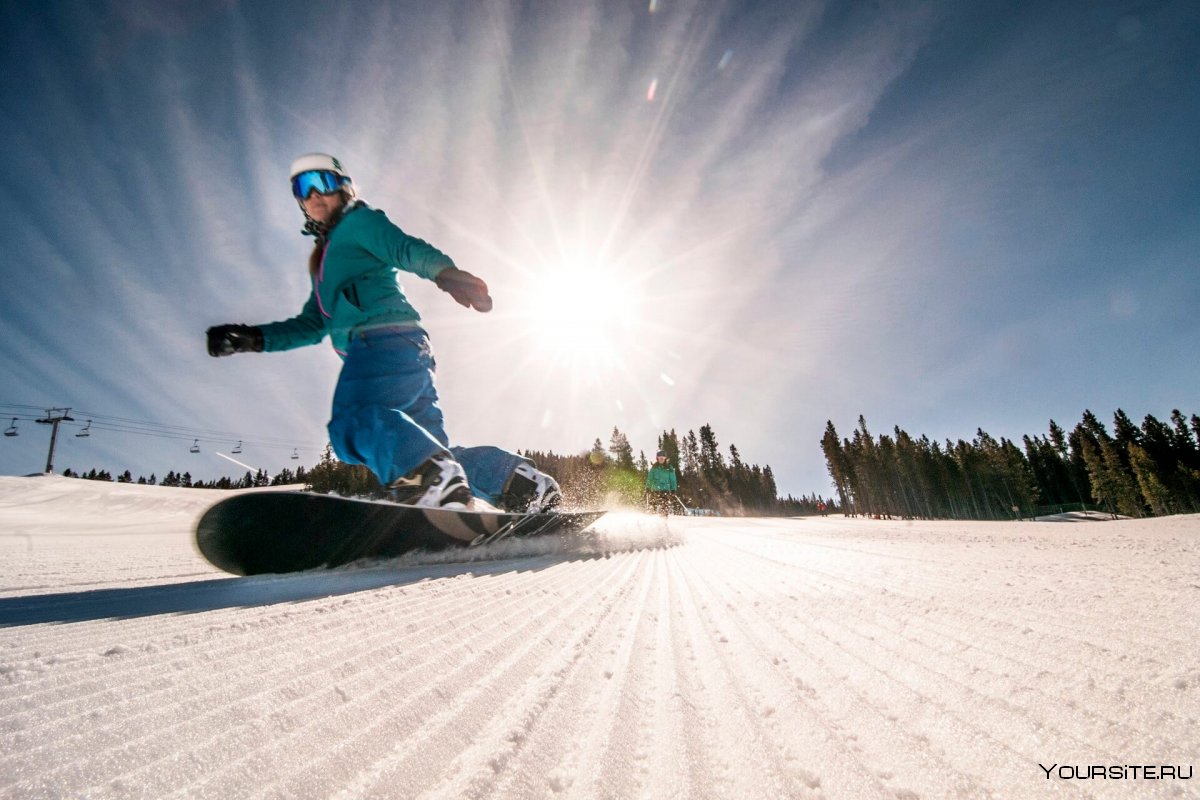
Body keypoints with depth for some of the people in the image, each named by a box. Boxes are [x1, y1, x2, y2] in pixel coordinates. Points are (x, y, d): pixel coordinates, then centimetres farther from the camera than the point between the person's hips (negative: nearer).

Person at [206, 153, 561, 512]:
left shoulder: (359, 222, 14)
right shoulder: (324, 260, 38)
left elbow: (408, 249, -6)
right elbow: (311, 325, 39)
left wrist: (445, 272, -28)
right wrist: (255, 338, 27)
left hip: (388, 336, -8)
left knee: (354, 418, -34)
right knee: (437, 452, 0)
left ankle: (435, 480, -53)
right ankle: (524, 483, -6)